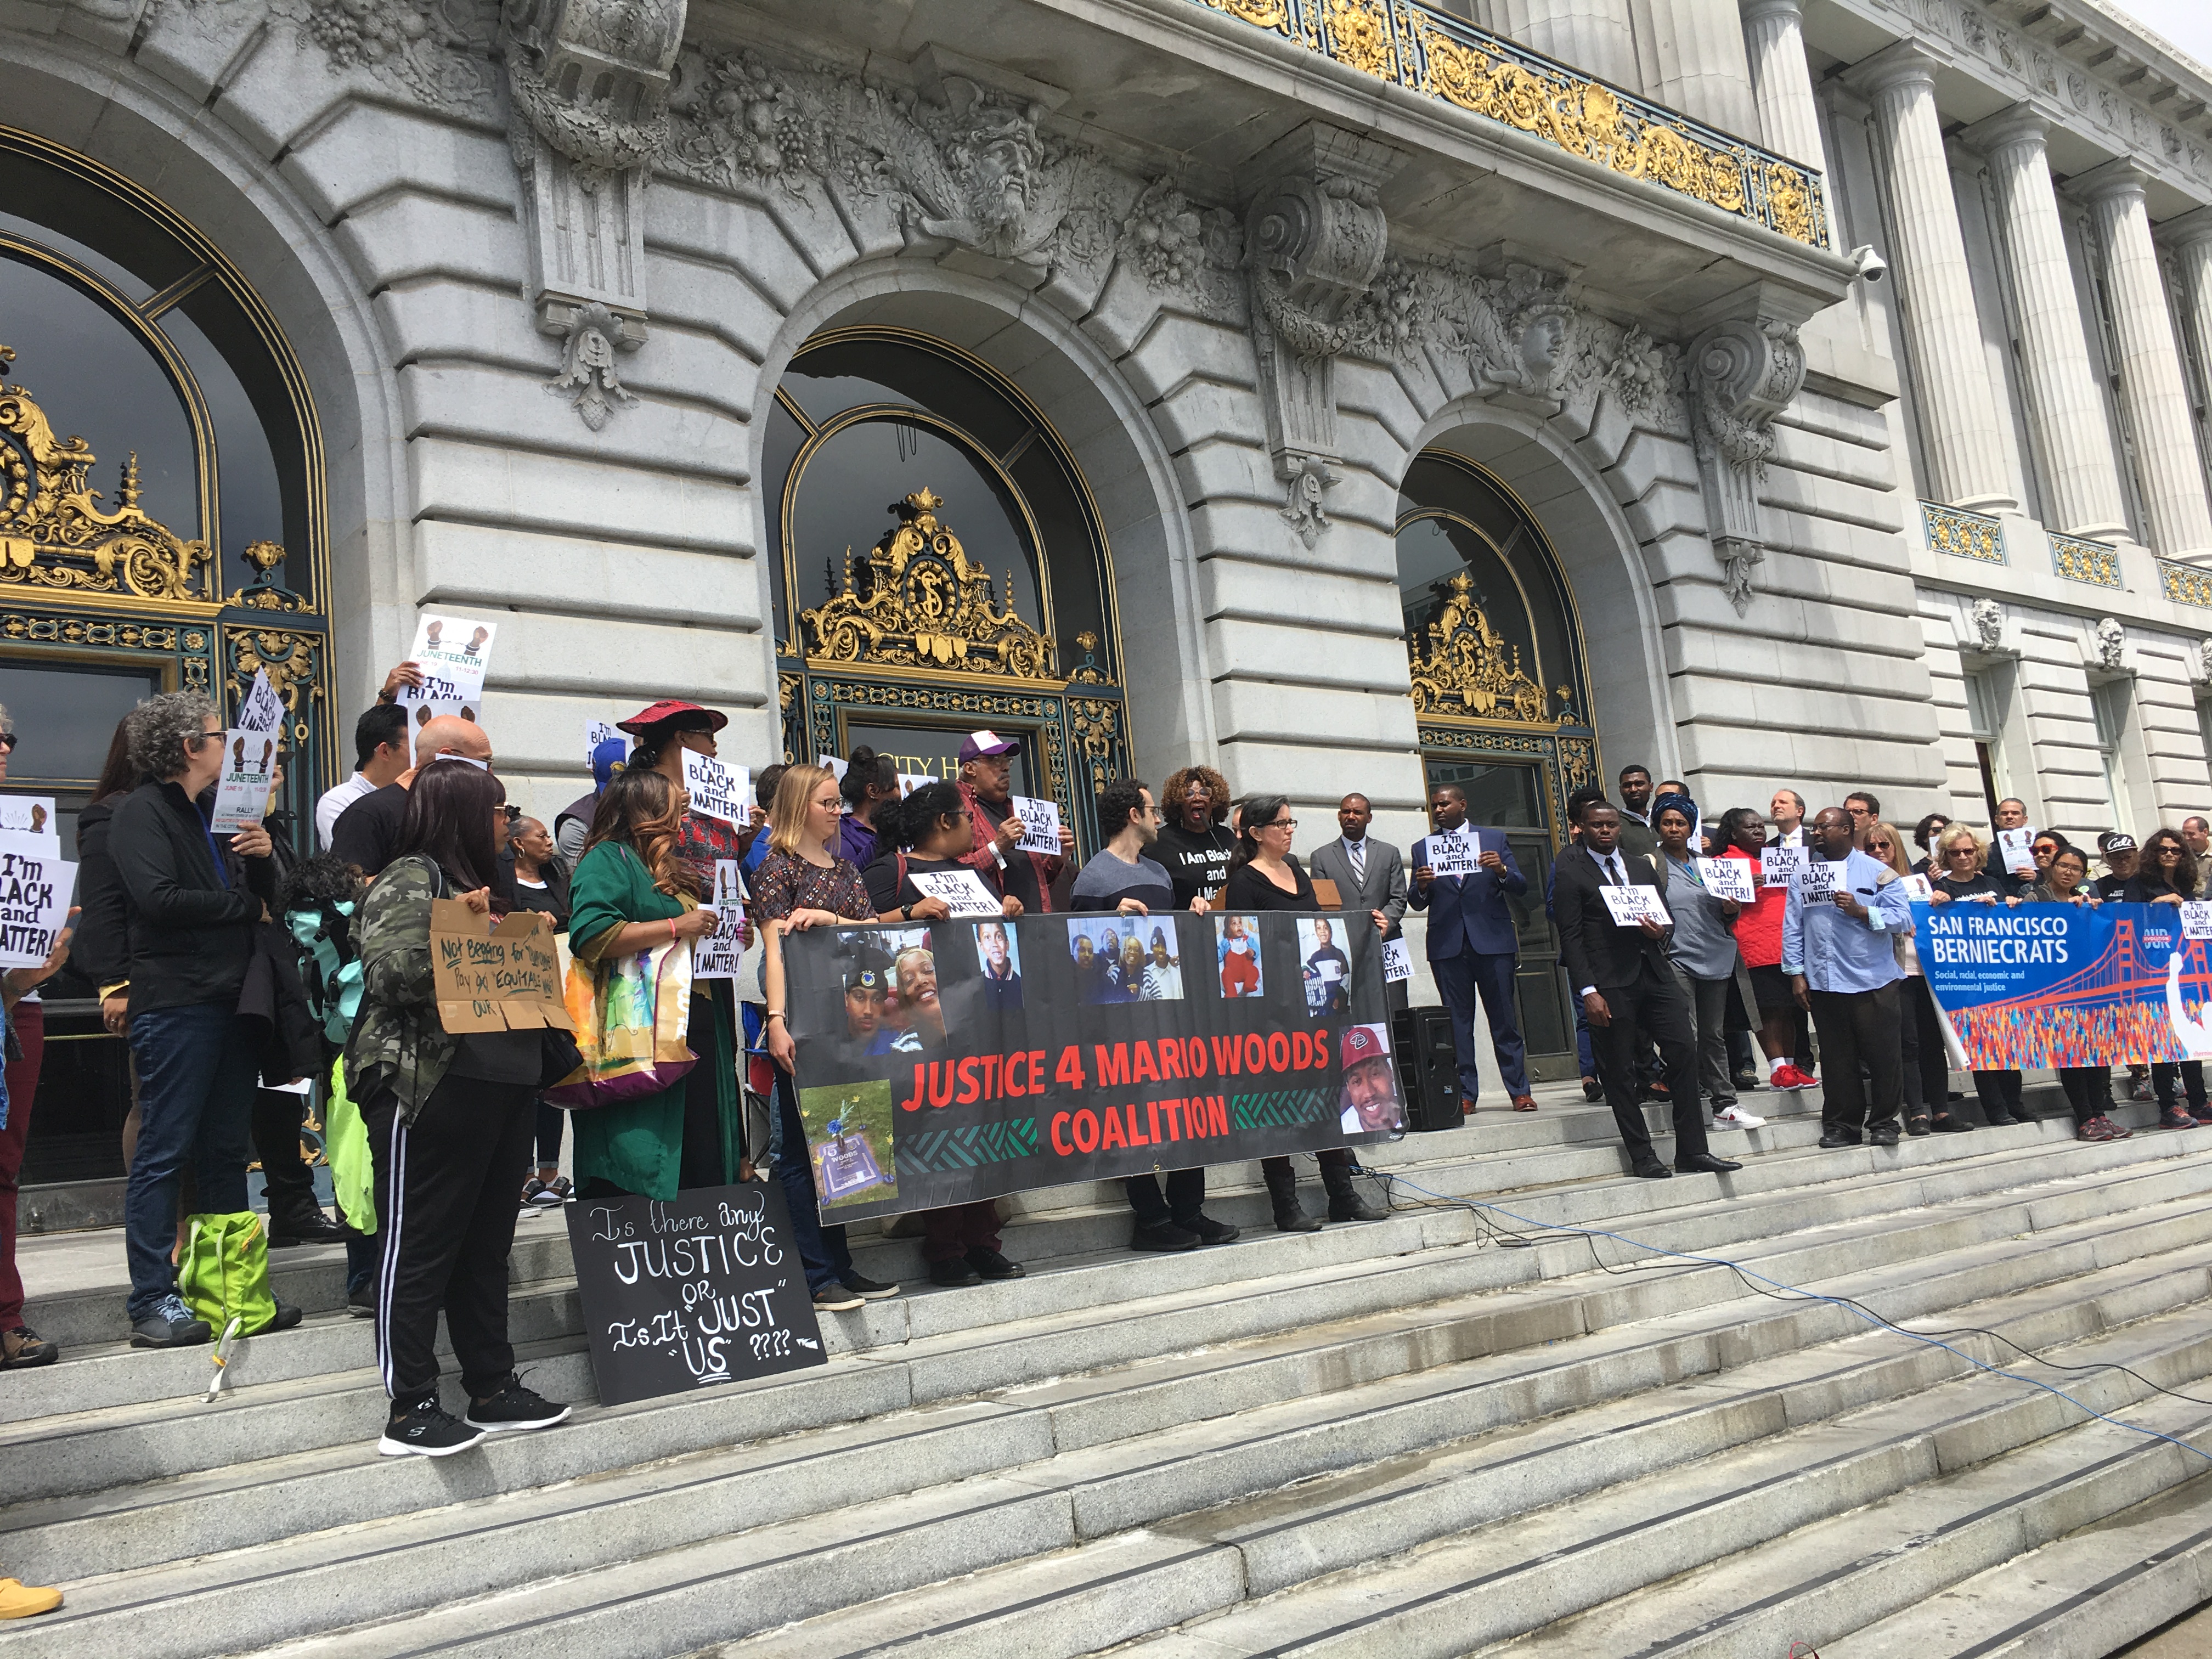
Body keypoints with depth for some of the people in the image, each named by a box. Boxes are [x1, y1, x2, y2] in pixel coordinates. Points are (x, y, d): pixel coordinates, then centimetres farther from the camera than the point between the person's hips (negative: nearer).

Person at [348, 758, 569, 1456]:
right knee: (419, 1251, -3)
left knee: (486, 1246, 13)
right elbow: (389, 977, -19)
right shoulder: (410, 879, -7)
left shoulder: (476, 882, 21)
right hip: (430, 1090, -9)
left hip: (498, 1085, 9)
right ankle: (410, 1412, 4)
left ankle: (494, 1390, 21)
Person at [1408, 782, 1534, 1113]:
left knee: (1504, 1018, 0)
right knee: (1457, 1021, 1)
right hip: (1447, 946, 1)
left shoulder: (1494, 839, 10)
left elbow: (1521, 889, 5)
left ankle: (1519, 1091, 7)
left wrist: (1502, 871, -15)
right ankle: (1465, 1094, 5)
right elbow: (1417, 904, 8)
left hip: (1492, 940, -1)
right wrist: (1422, 886, -14)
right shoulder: (1422, 849, 12)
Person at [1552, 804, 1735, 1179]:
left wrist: (1660, 931, -4)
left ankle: (1692, 1152, 7)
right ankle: (1642, 1157, 9)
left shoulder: (1643, 867, 18)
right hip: (1609, 985, -5)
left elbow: (1663, 918, 22)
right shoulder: (1571, 873, 1)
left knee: (1684, 1055, -1)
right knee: (1620, 1073, 0)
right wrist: (1588, 991, -13)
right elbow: (1570, 937, -5)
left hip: (1653, 975, 5)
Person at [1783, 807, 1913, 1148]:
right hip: (1822, 982, 3)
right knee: (1837, 1059, 7)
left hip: (1872, 980, -2)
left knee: (1883, 1054, 1)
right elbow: (1792, 928, 9)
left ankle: (1884, 1123, 13)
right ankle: (1841, 1125, 14)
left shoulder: (1878, 873, 4)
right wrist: (1796, 973, 3)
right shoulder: (1802, 877, 12)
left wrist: (1861, 911, -18)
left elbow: (1902, 918, -5)